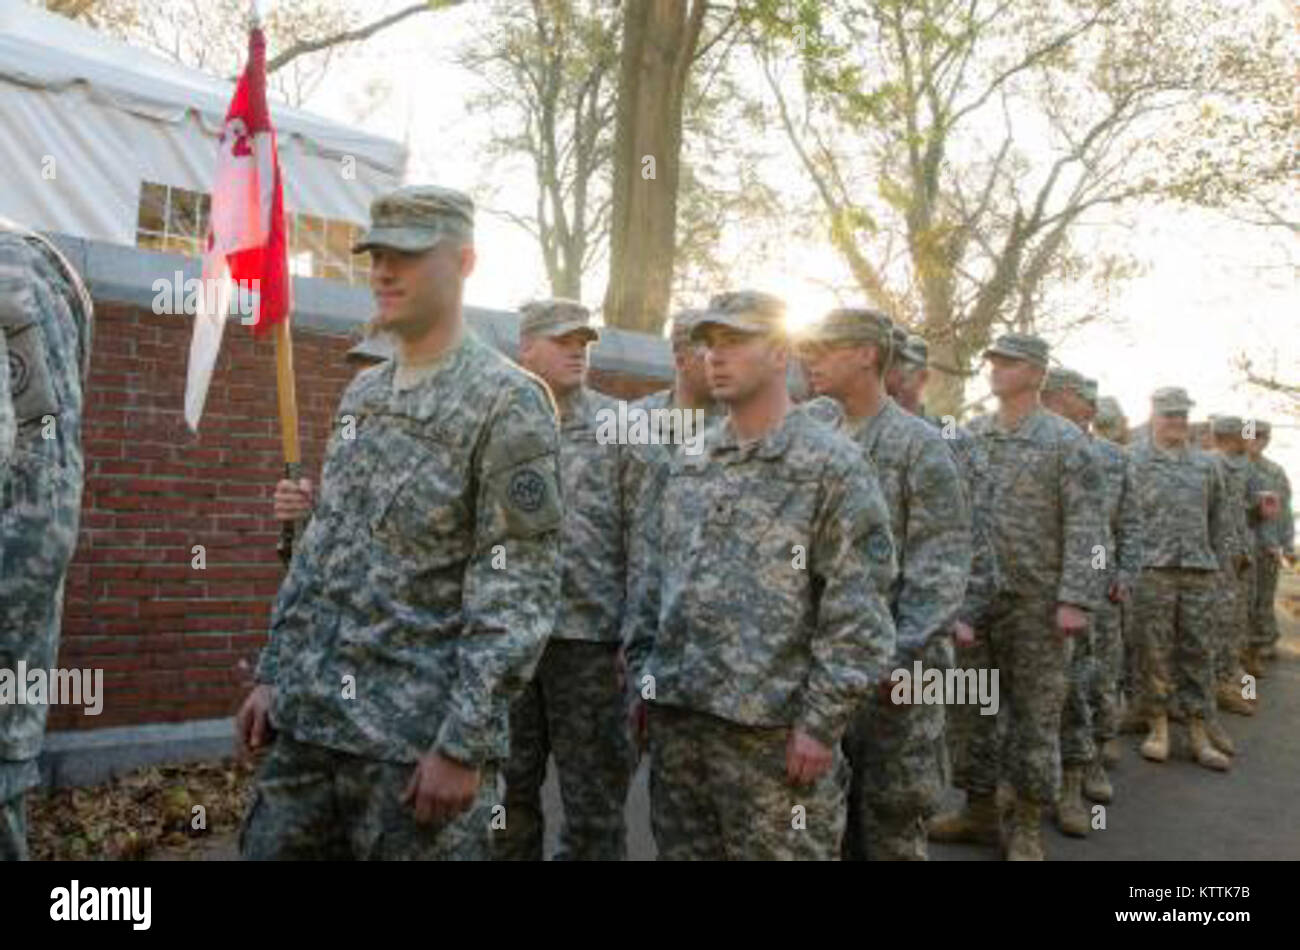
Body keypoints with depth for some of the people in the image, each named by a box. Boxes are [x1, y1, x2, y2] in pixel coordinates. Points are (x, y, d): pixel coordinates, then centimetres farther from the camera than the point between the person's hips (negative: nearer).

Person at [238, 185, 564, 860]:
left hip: (420, 737, -7)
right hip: (308, 717, 7)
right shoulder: (360, 393, 12)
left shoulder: (508, 404, -12)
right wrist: (273, 673, 13)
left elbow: (518, 595, -16)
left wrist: (465, 743, -19)